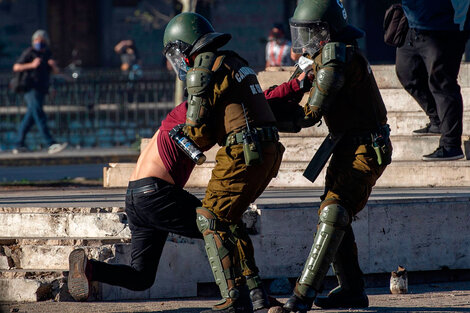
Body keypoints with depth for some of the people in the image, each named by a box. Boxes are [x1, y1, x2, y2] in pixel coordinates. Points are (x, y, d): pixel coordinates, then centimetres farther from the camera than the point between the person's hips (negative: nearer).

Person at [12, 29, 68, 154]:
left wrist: (53, 66, -5)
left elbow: (56, 71, 19)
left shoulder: (47, 54, 16)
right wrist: (32, 65, -20)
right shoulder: (29, 53, -4)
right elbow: (16, 67, -8)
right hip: (31, 89, -8)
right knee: (39, 116, -16)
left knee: (30, 118, 11)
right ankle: (51, 144, -26)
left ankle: (19, 145, 19)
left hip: (41, 91, 8)